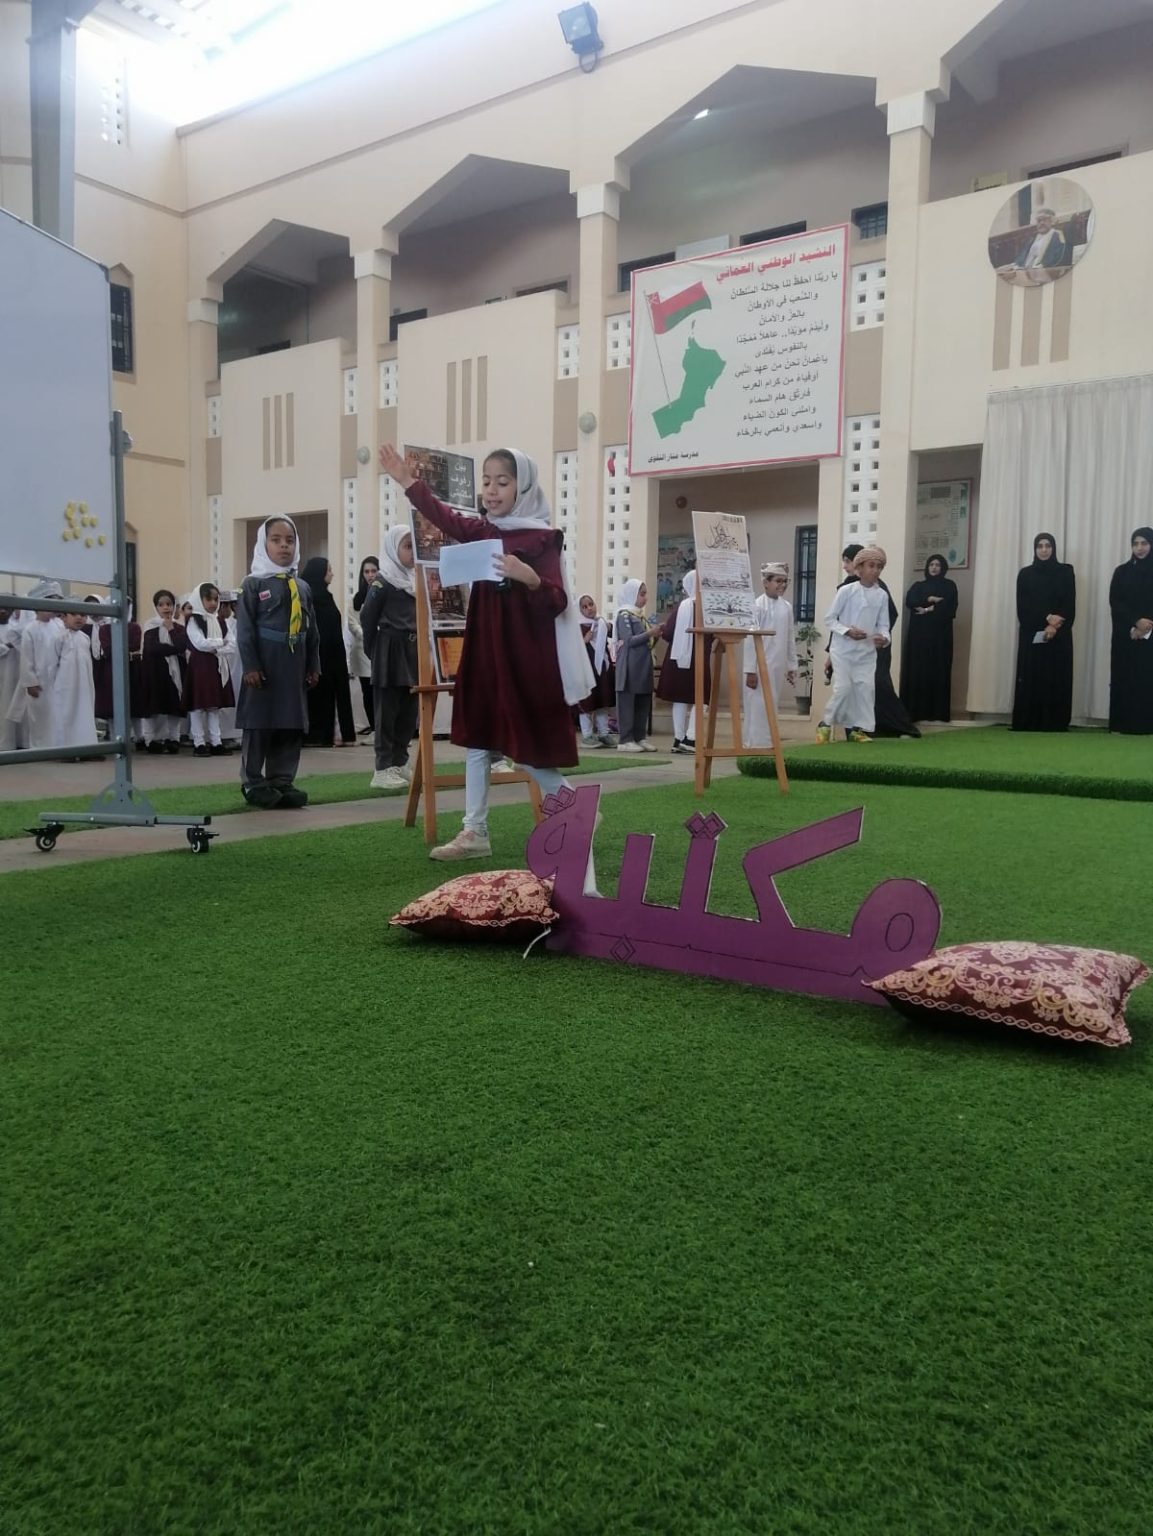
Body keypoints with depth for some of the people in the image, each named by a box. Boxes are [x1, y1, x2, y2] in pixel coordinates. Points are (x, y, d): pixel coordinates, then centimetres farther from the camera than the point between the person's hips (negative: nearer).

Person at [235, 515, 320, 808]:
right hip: (264, 666, -5)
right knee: (258, 725, -1)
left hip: (294, 667, 5)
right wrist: (250, 666, -14)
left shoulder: (302, 587, 13)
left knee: (292, 726, 6)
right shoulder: (253, 583, -3)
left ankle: (281, 781, 15)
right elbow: (244, 628, -8)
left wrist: (313, 666, 12)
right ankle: (254, 784, 7)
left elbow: (311, 630, 16)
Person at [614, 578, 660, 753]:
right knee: (628, 703, -6)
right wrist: (650, 633, -17)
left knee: (643, 703, 9)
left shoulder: (640, 616, 16)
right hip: (630, 667, -8)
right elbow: (628, 640, -16)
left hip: (643, 665, 8)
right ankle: (625, 740, -4)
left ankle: (640, 737, 15)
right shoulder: (624, 615, -7)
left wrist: (655, 633, 3)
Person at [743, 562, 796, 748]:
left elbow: (790, 639, 15)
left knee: (772, 706, 12)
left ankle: (768, 745, 19)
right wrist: (750, 670, -15)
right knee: (758, 708, -4)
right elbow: (751, 639, -13)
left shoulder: (787, 606, 8)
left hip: (778, 667, 6)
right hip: (761, 666, -6)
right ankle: (756, 746, 3)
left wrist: (792, 666, 15)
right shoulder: (758, 605, -11)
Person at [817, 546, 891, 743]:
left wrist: (883, 637, -17)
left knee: (866, 688, -1)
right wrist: (847, 631, -19)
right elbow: (829, 618, -4)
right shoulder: (846, 590, -7)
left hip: (867, 651, 4)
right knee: (843, 687, -9)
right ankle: (826, 724, 8)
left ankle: (860, 729, 11)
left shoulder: (882, 595, 3)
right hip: (843, 648, -4)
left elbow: (883, 624, 5)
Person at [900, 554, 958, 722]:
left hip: (940, 634, -1)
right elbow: (909, 601, -5)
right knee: (916, 669, -6)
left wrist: (928, 610, -9)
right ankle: (915, 710, -5)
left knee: (938, 670, -5)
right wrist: (930, 599, -13)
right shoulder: (918, 585, 15)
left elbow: (950, 608, -6)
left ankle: (937, 711, -5)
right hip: (919, 633, 1)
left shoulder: (949, 586, 10)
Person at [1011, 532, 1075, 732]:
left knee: (1057, 680, -3)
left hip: (1059, 637, 0)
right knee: (1030, 680, -4)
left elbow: (1070, 606, 0)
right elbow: (1022, 606, -1)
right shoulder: (1025, 574, 8)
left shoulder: (1066, 572, 6)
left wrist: (1055, 627, -15)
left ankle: (1055, 725, -2)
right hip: (1031, 636, 0)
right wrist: (1046, 617, -14)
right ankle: (1027, 724, -2)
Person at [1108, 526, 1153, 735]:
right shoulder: (1122, 572, 8)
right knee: (1123, 679, -3)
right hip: (1125, 636, 1)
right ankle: (1122, 724, -2)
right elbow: (1114, 602, 0)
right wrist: (1136, 621, -13)